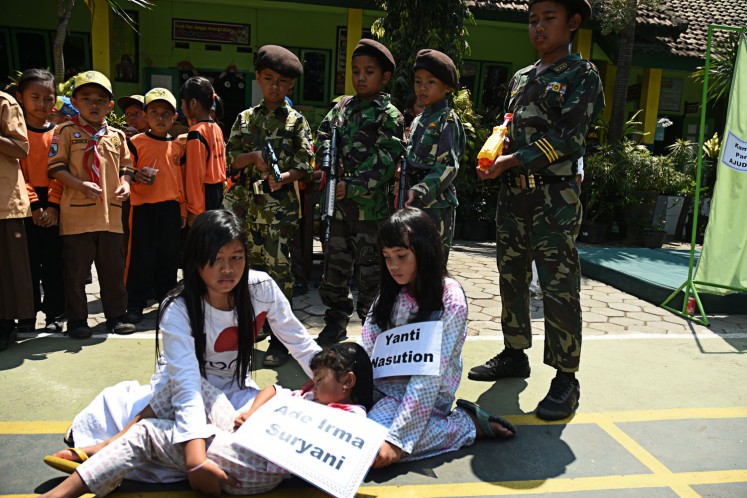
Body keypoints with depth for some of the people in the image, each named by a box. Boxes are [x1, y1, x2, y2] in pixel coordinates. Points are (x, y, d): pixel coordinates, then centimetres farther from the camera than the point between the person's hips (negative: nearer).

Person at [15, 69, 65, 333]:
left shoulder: (58, 133, 6)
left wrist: (53, 205, -11)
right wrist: (34, 204, -13)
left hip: (53, 206, 1)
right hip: (26, 205, -1)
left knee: (53, 261, 5)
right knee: (28, 261, 4)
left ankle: (54, 314, 14)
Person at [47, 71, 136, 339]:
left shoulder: (116, 135, 12)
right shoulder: (66, 131, 1)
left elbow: (126, 165, 19)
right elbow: (55, 166, -5)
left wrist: (125, 183, -2)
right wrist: (81, 185, -19)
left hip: (111, 213, 4)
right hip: (77, 213, -3)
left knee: (113, 269, 11)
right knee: (76, 271, 5)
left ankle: (116, 315, 22)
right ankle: (77, 319, 17)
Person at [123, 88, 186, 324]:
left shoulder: (178, 145, 11)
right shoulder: (136, 142, 1)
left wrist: (183, 209, 13)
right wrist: (136, 176, -20)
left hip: (170, 208, 3)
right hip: (143, 207, -3)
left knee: (168, 258, 10)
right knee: (141, 257, 0)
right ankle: (135, 306, 9)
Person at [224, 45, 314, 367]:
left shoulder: (296, 121, 3)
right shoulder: (245, 119, 13)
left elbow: (305, 164, -2)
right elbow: (229, 159, 8)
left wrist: (285, 177, -20)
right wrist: (253, 156, -11)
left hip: (281, 205, -4)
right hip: (247, 204, 4)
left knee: (279, 269, -4)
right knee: (252, 266, 11)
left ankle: (279, 340, 5)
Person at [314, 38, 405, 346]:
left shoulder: (389, 115, -4)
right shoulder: (342, 106, 14)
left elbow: (384, 161, -13)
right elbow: (323, 136, 12)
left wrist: (352, 186, -19)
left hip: (369, 204, -6)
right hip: (337, 202, 6)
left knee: (370, 269, 2)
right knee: (335, 265, 14)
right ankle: (336, 323, 29)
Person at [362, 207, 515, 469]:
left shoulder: (449, 299, -17)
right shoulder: (391, 293, 5)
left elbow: (430, 375, -22)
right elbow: (365, 348, 1)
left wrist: (396, 438, -26)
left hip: (426, 394, -7)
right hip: (383, 383, 7)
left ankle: (466, 424, -5)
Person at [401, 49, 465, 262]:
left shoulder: (448, 120, -4)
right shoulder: (418, 120, 17)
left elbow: (448, 166, -13)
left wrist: (420, 191, -22)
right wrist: (407, 190, 4)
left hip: (436, 203, -7)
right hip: (414, 204, 7)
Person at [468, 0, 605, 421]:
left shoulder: (582, 74, -1)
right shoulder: (521, 79, 17)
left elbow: (568, 137, -12)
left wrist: (511, 161, -14)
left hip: (555, 199, -6)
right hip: (514, 195, 7)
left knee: (560, 288, -5)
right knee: (512, 280, 13)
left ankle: (566, 379, 5)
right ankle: (515, 355, 28)